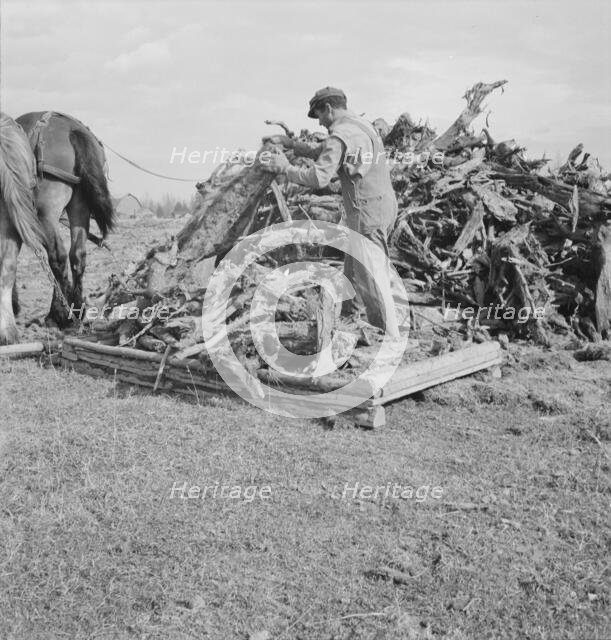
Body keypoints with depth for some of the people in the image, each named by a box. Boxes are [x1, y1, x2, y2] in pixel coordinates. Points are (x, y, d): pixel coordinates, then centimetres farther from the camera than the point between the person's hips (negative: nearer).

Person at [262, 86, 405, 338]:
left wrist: (285, 167, -11)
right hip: (382, 206, 10)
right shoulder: (359, 125, 16)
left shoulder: (340, 136, -16)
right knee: (352, 273, 21)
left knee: (373, 281, -5)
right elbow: (319, 152, 24)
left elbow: (318, 178, -24)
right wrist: (288, 142, 18)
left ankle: (391, 341, 0)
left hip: (368, 217, -10)